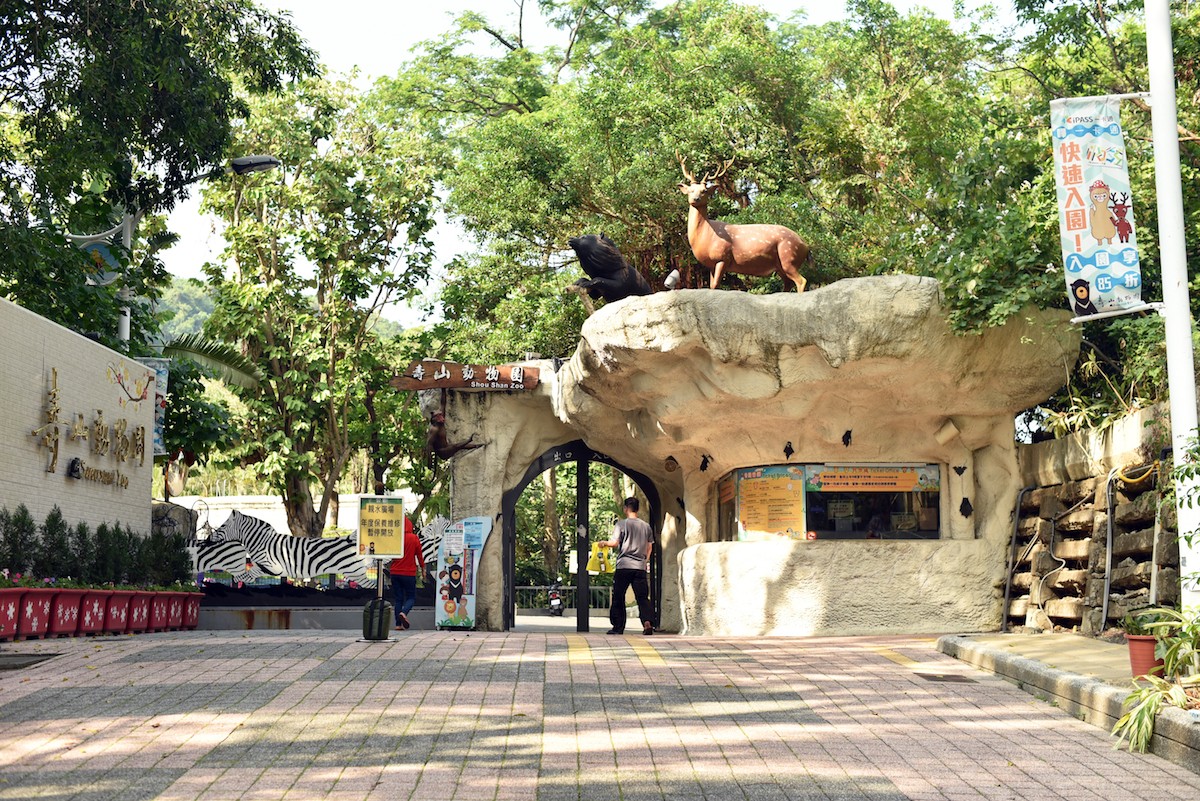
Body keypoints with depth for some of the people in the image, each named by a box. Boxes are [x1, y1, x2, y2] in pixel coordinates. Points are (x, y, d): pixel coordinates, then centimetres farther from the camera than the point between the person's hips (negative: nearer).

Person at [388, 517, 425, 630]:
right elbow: (419, 555, 2)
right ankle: (404, 612, -22)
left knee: (397, 598, 9)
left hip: (395, 572, 2)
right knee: (411, 597, 8)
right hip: (409, 573, -2)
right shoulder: (414, 538, -5)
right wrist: (423, 568, 15)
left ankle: (398, 624, 3)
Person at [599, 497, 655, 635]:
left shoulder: (621, 524, -4)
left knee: (618, 597, 7)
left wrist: (605, 543, 9)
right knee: (643, 597, 1)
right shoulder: (646, 526, 10)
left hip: (624, 566, -3)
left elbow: (614, 543, -10)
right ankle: (648, 622, -19)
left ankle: (618, 627, 9)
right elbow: (650, 547, 16)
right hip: (640, 567, 3)